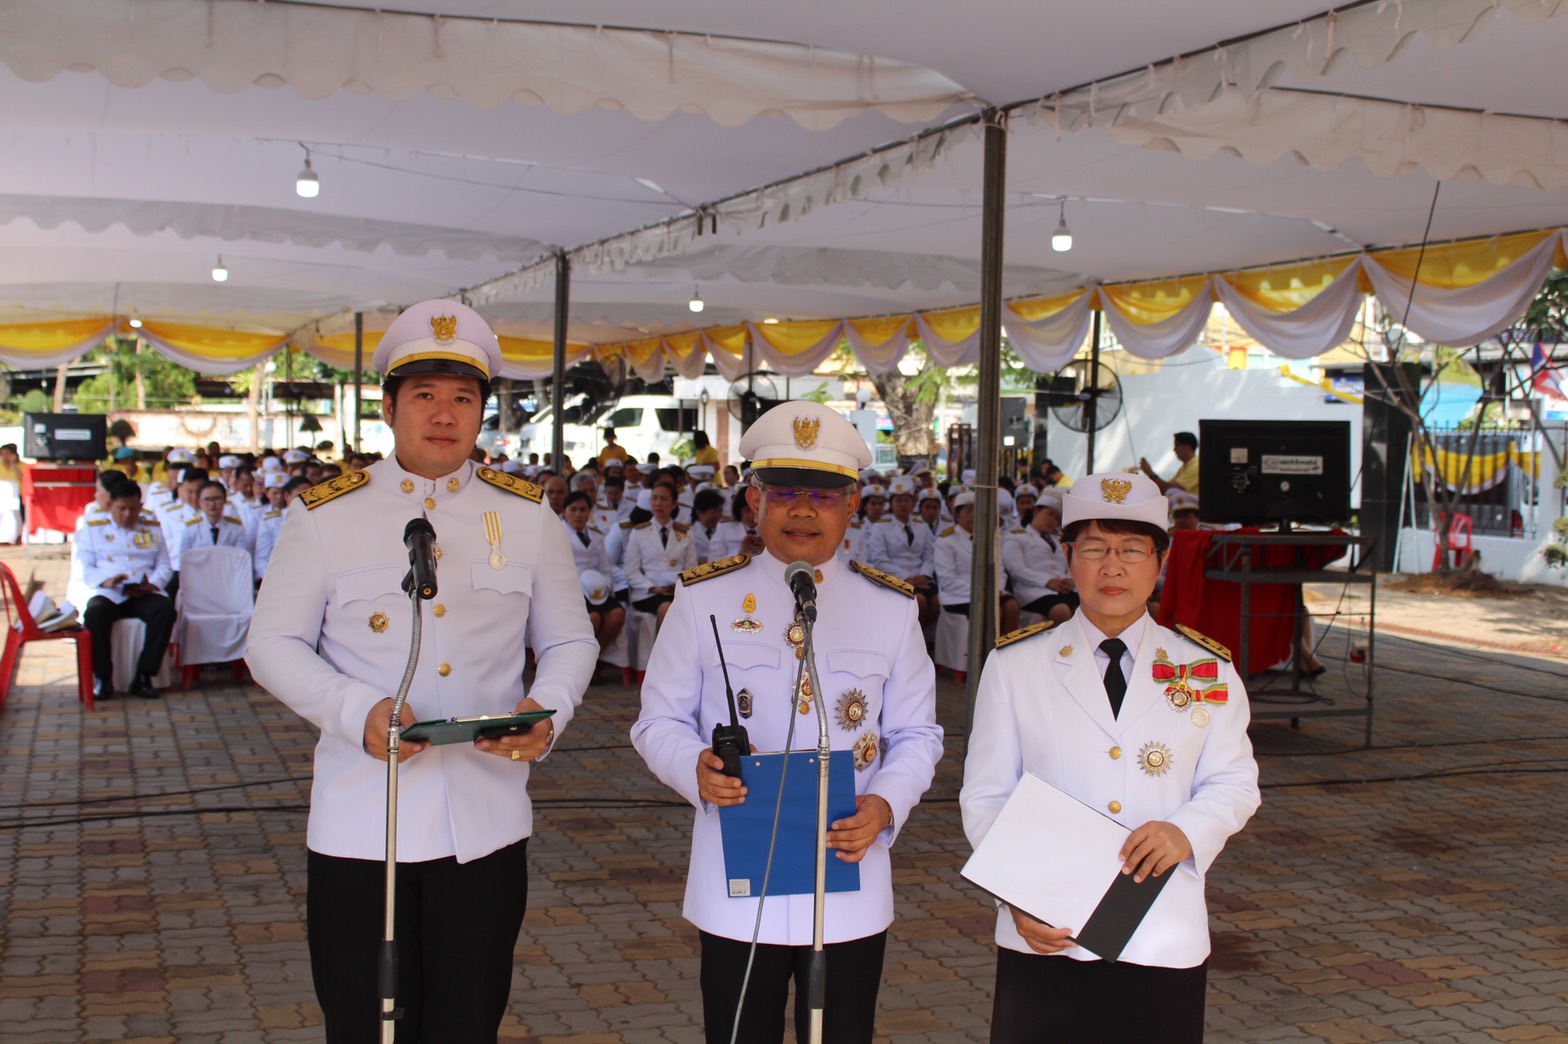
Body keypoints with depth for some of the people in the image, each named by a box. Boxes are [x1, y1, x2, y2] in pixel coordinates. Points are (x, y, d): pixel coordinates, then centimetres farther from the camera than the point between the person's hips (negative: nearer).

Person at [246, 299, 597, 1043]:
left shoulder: (528, 515, 7)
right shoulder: (324, 514, 1)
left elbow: (571, 641, 12)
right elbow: (272, 643, 2)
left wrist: (547, 711, -10)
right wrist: (358, 711, -16)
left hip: (487, 828, 2)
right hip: (360, 827, -1)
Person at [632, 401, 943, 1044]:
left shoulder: (892, 609, 5)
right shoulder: (704, 599, 1)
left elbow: (917, 735, 7)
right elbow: (659, 720, 4)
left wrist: (885, 805, -13)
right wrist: (695, 768, -18)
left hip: (852, 889, 1)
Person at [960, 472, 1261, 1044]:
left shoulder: (1209, 670, 6)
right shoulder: (1014, 664, 3)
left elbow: (1234, 783, 8)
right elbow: (985, 797, 1)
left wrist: (1187, 832, -13)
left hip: (1166, 946, 1)